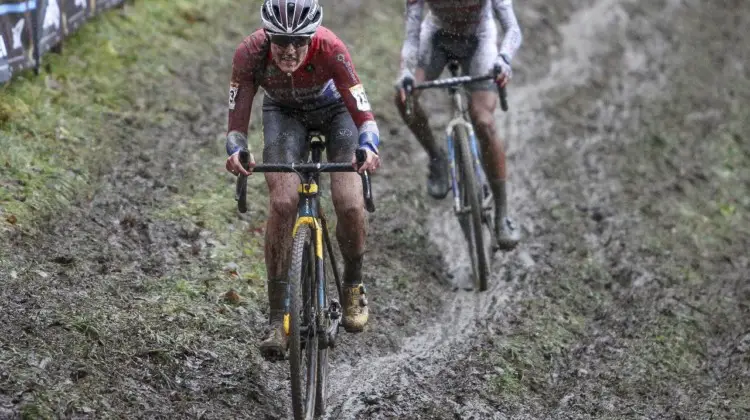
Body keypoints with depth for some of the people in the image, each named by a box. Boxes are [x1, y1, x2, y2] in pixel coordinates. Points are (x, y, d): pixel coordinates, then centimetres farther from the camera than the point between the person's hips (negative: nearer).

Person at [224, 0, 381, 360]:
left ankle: (353, 285, 12)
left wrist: (368, 149, -55)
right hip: (284, 112, 1)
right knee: (283, 203, -22)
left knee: (349, 205, -20)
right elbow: (237, 120, -27)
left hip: (335, 110, -1)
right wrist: (236, 152, -47)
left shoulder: (329, 49, -37)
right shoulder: (250, 53, -33)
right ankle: (276, 320, -13)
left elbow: (362, 112, -36)